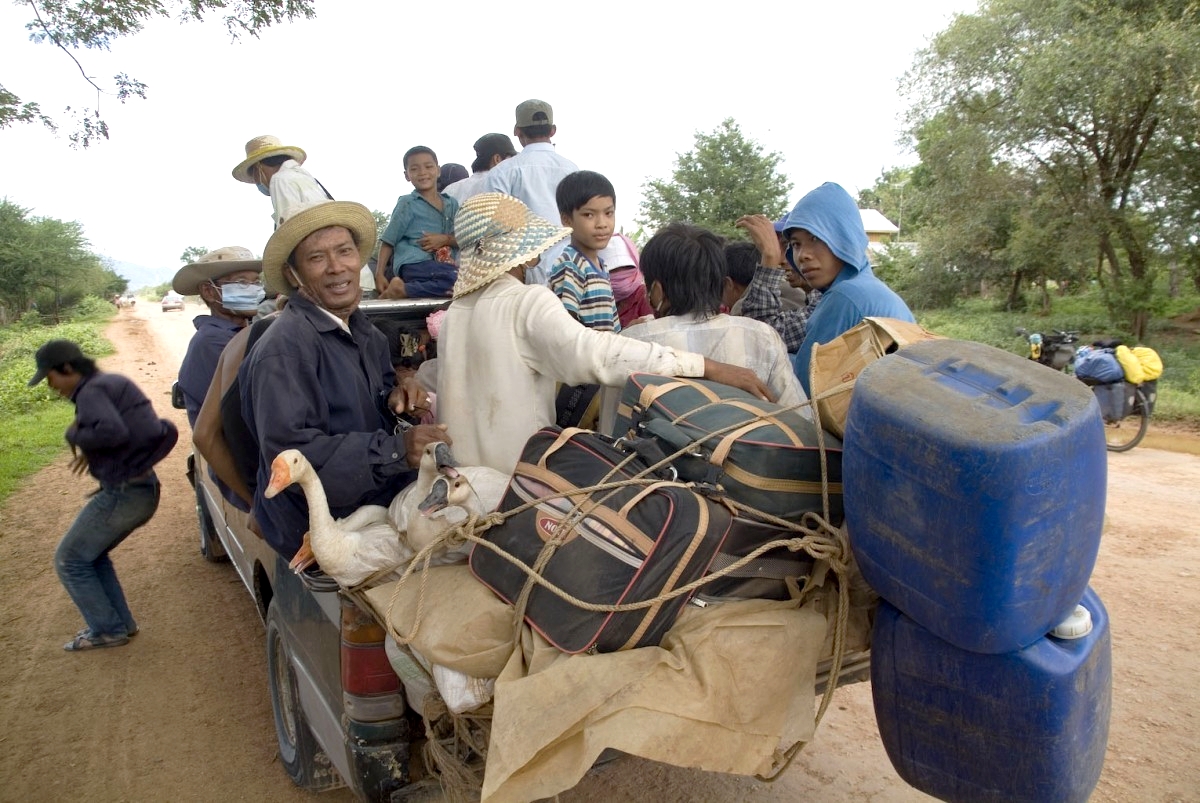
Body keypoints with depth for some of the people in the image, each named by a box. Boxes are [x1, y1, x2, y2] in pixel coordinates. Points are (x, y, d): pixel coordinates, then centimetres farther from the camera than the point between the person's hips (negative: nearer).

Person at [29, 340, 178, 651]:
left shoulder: (92, 391, -15)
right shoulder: (112, 383, 15)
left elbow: (112, 431, -34)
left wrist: (76, 435, -14)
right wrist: (93, 451, 14)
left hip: (123, 492, -10)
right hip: (142, 488, 10)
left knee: (69, 560, 5)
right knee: (91, 555, 24)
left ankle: (107, 630, 11)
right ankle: (121, 622, 26)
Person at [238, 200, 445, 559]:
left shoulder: (364, 332, 8)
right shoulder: (283, 348, -20)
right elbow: (290, 453, -27)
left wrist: (395, 399, -2)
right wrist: (396, 449, -33)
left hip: (380, 498, 8)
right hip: (321, 527, -8)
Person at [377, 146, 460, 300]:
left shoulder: (452, 203, 17)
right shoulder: (407, 203, 4)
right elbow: (388, 241, 4)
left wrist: (445, 239, -9)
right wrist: (379, 274, -4)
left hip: (443, 266, 7)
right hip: (416, 265, -7)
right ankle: (402, 289, -24)